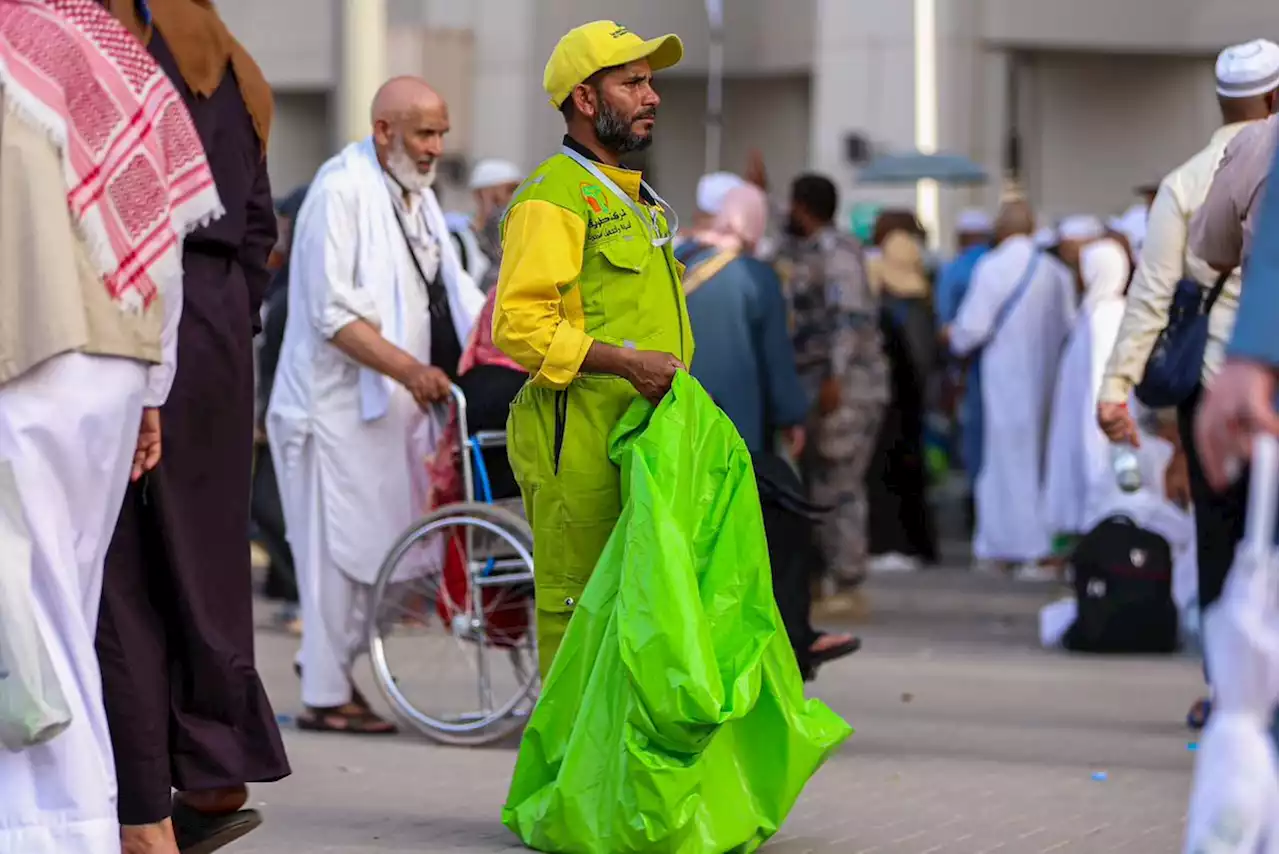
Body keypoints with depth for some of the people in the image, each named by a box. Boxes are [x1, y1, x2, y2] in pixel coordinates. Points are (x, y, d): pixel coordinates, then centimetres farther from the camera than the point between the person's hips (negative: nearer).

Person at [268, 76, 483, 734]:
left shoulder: (417, 195, 14)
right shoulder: (341, 191, -15)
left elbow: (450, 291, 19)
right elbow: (333, 313, -20)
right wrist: (410, 370, -28)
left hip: (393, 401, 9)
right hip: (340, 402, -9)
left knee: (380, 543, 12)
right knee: (343, 548, -4)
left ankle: (331, 660, 27)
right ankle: (325, 695, 5)